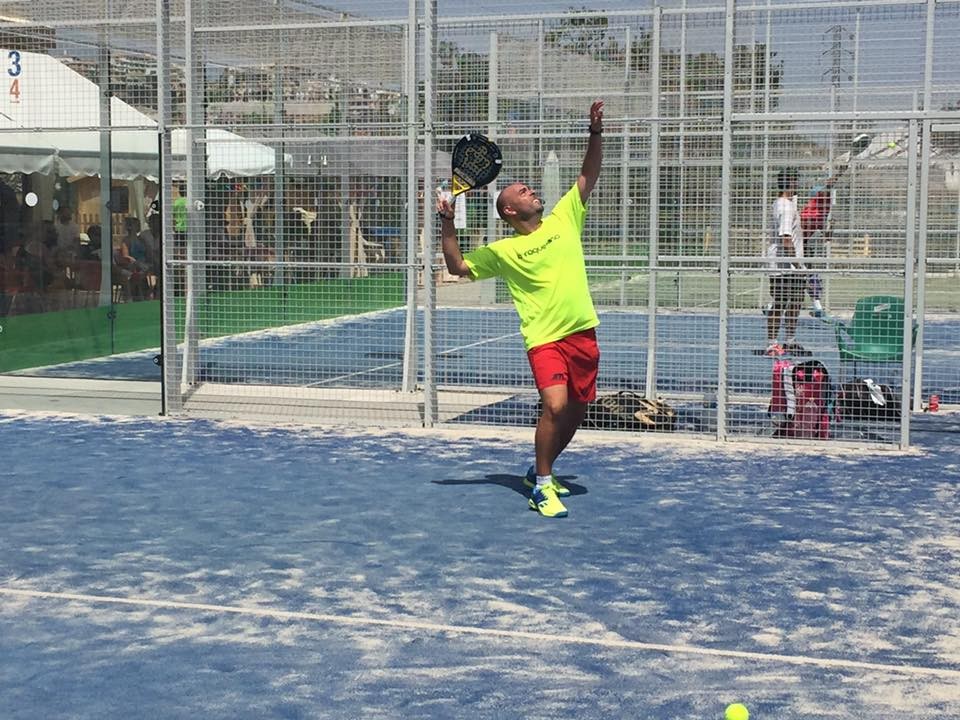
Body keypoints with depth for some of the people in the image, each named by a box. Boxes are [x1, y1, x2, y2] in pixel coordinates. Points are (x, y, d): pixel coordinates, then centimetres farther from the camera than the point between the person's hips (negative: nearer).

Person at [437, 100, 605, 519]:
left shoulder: (564, 219, 9)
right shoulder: (502, 251, 2)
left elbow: (589, 175, 10)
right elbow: (458, 267, 5)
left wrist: (596, 131, -2)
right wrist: (447, 223, -6)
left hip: (583, 333, 4)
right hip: (545, 338, -4)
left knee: (575, 413, 11)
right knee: (555, 406, -23)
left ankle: (541, 472, 34)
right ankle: (541, 486, -6)